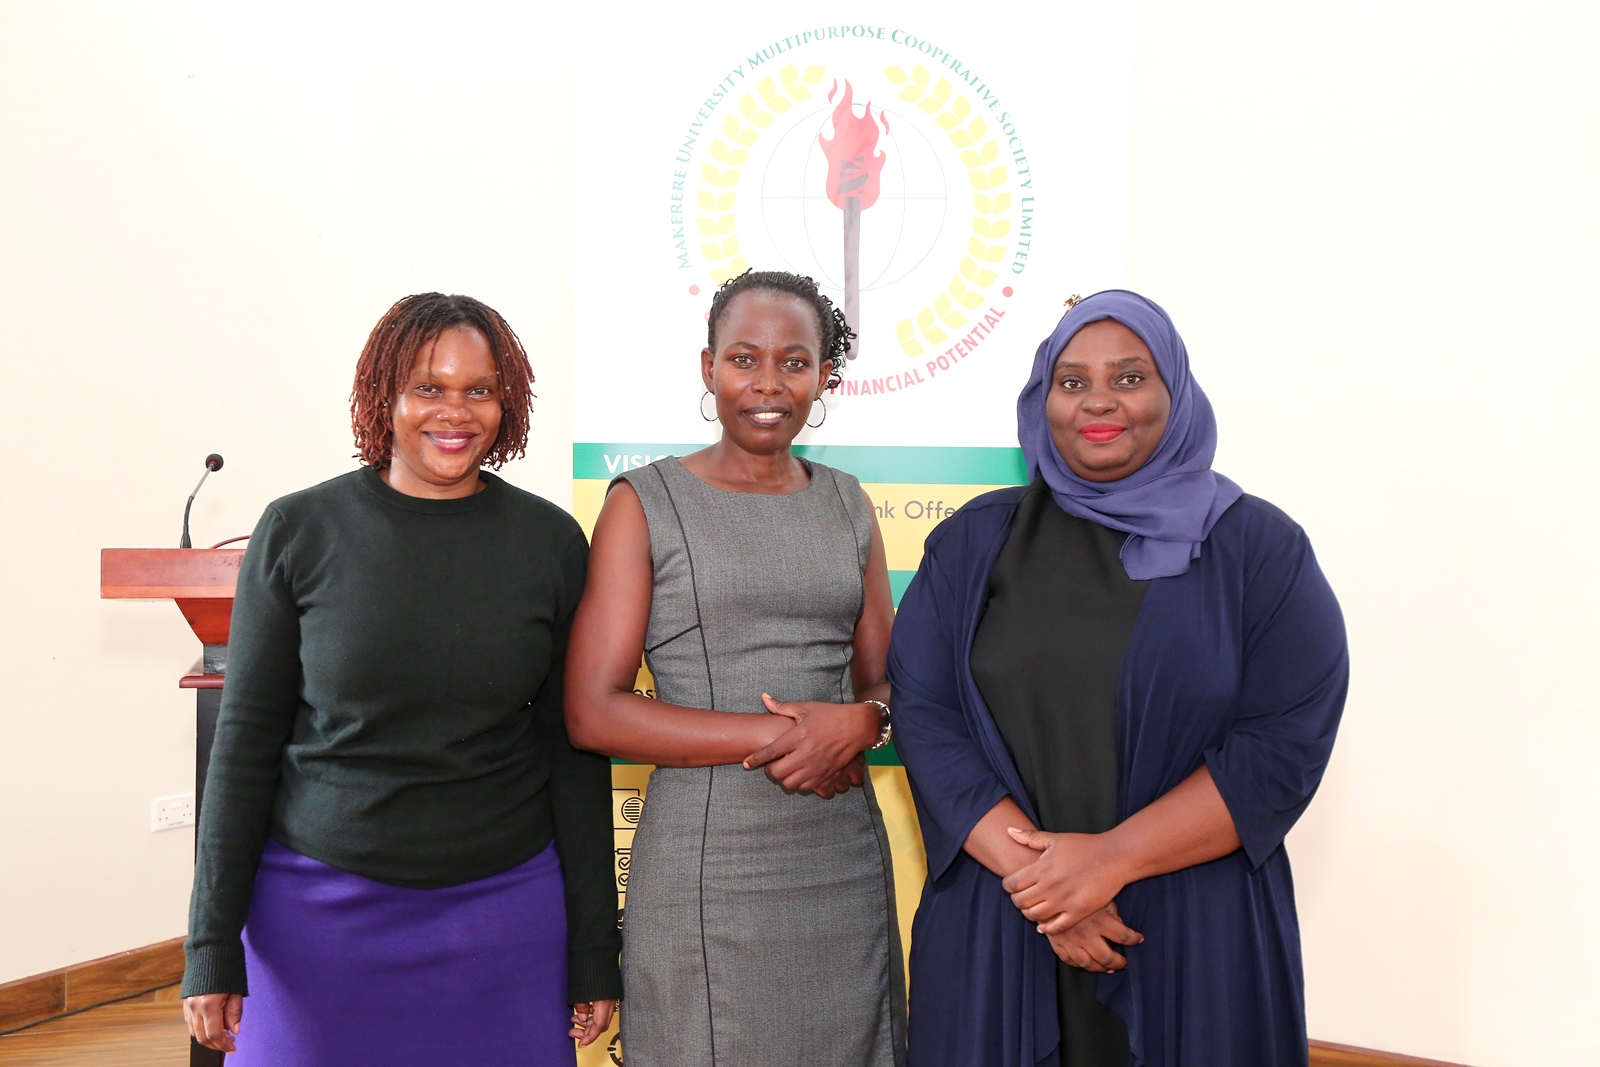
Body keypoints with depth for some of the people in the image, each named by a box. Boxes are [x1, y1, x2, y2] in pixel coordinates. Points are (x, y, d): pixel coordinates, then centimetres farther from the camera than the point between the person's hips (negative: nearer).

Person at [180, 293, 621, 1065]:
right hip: (321, 910, 0)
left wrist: (594, 949, 2)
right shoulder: (297, 532, -4)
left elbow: (575, 752, 2)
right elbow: (246, 742, -1)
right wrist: (212, 944, -3)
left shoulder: (550, 541, -2)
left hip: (504, 911, 1)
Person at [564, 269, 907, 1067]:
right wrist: (773, 738, -14)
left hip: (845, 859, 4)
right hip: (706, 865, -4)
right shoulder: (648, 502, -3)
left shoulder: (846, 505, 10)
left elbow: (881, 679, 14)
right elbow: (592, 712, -9)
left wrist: (859, 723, -9)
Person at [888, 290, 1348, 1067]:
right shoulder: (973, 542, 4)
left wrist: (1113, 859, -16)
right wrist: (1038, 881, -15)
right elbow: (923, 713, -4)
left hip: (1198, 938, -1)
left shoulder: (1259, 548, -1)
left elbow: (1287, 742, -9)